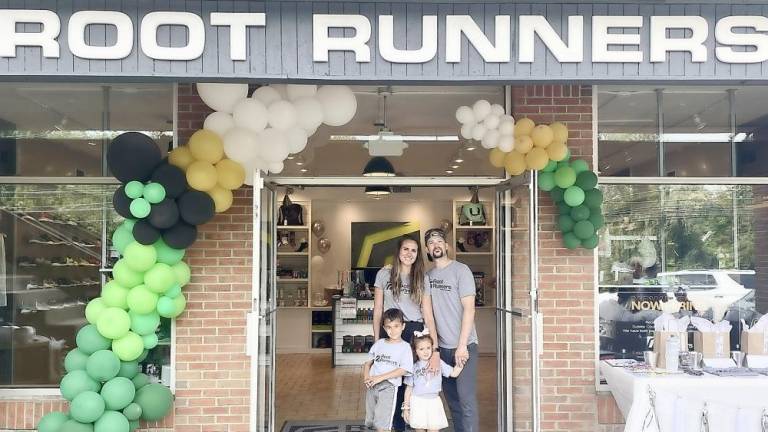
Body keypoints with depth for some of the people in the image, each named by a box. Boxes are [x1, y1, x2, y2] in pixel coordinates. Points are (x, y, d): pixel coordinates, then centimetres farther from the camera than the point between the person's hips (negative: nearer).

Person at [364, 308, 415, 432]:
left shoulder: (405, 346, -2)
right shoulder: (379, 343, 12)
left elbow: (404, 370, -10)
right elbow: (368, 362, 17)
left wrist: (380, 378, -15)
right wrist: (366, 377, -4)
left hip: (389, 386, -5)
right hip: (372, 386, 5)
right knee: (372, 422, 11)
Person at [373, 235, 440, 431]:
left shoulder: (422, 279, 1)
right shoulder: (384, 274, 1)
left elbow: (428, 315, -5)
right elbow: (377, 310, 5)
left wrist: (435, 351, -14)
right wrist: (376, 340, 1)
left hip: (414, 331, 0)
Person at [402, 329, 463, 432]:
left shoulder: (439, 363, 1)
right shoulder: (414, 367, -1)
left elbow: (454, 373, -1)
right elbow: (409, 388, 3)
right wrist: (406, 407, 3)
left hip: (433, 401, 0)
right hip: (418, 402, 0)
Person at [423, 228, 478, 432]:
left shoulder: (460, 270, -6)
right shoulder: (428, 275, 10)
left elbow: (469, 309, -11)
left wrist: (462, 345, -16)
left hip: (463, 346, -5)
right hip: (441, 347, 5)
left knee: (466, 400, -8)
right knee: (452, 399, 11)